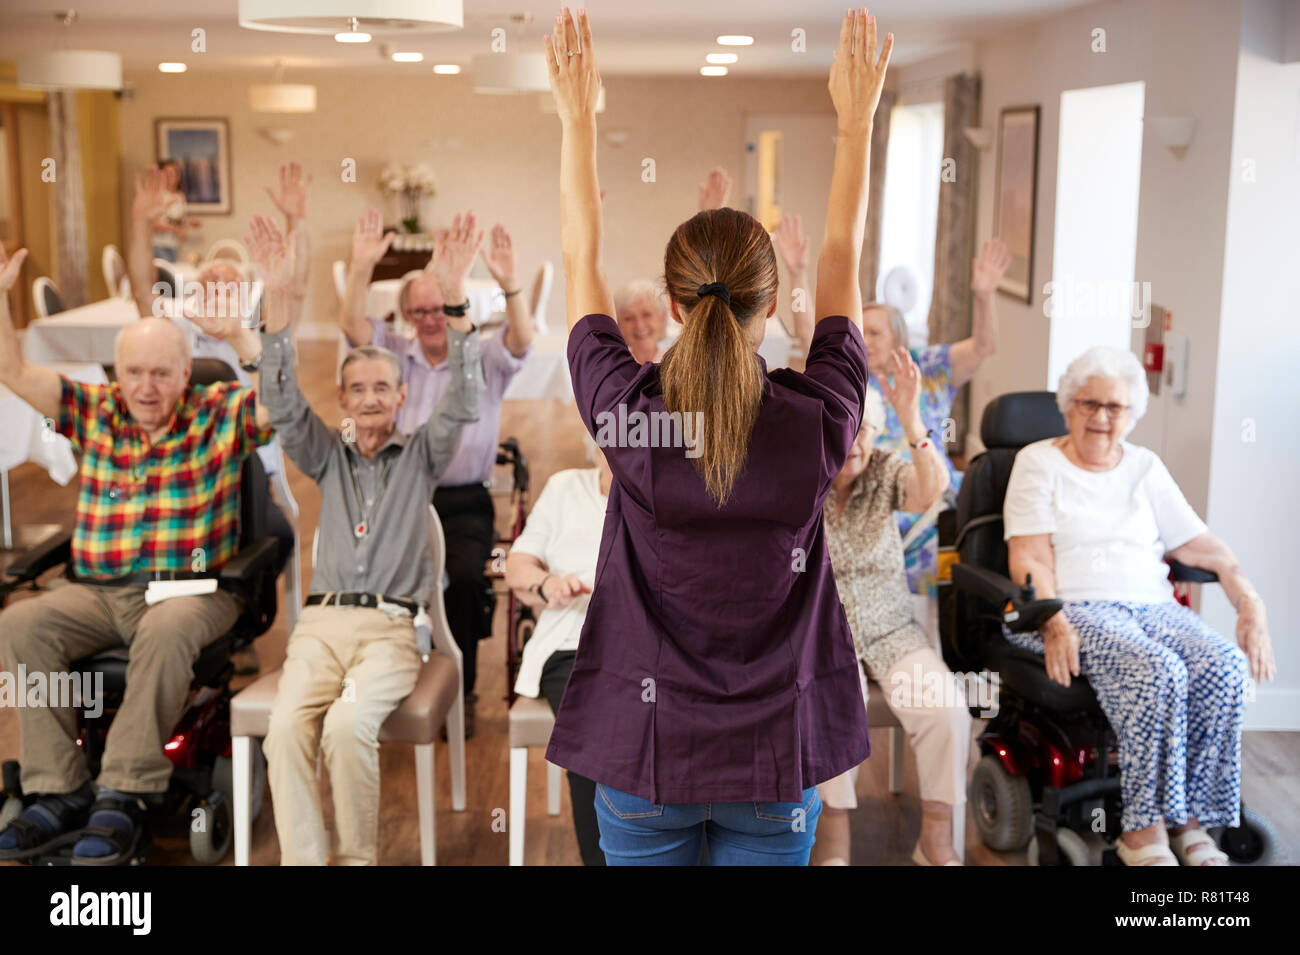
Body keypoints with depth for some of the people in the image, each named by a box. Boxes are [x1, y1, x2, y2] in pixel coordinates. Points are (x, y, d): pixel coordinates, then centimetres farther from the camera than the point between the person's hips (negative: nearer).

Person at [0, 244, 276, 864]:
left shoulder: (221, 413, 4)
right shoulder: (93, 411, 14)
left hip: (193, 589, -4)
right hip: (97, 593, 4)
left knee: (165, 630, -37)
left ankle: (124, 798, -28)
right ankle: (59, 792, -17)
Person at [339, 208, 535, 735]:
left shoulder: (485, 359, 4)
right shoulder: (394, 354, 11)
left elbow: (521, 341, -16)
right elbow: (351, 325, -5)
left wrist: (508, 284, -34)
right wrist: (361, 267, -23)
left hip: (464, 503, -2)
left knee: (462, 576, -29)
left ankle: (459, 692, -8)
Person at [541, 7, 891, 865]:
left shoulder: (626, 416, -16)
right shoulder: (816, 423, -15)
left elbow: (583, 259, -1)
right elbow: (842, 259, 0)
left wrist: (579, 117, 9)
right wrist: (857, 117, 11)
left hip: (642, 750, 0)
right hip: (777, 758, 0)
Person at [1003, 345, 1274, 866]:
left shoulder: (1145, 467, 20)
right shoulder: (1038, 462, 8)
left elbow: (1198, 544, 12)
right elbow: (1029, 557, -3)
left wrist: (1250, 602, -4)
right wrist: (1054, 623, -20)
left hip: (1152, 605, 5)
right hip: (1075, 605, -4)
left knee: (1225, 667, -26)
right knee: (1157, 672, -34)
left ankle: (1189, 822, -17)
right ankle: (1143, 831, -24)